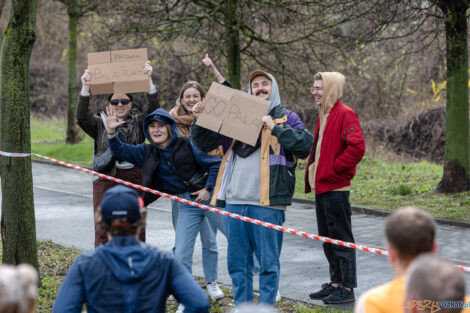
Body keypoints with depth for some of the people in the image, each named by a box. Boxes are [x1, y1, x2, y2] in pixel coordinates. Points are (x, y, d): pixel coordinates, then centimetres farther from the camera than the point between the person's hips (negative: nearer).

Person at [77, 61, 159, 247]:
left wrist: (148, 80, -17)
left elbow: (152, 108, -6)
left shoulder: (138, 122, 10)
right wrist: (85, 88, -18)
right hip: (106, 179, -1)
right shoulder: (100, 124, 9)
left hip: (135, 179, 1)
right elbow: (82, 118, -7)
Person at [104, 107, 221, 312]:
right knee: (181, 255, -1)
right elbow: (121, 151, 9)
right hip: (186, 205, 4)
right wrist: (112, 132, -7)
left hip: (208, 196, -4)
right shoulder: (147, 152, 7)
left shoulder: (187, 145, -8)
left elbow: (215, 163, -6)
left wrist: (208, 188, -13)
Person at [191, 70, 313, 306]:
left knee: (268, 262, -1)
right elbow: (206, 143, 23)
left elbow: (305, 143, -11)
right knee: (237, 261, 10)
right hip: (235, 201, 5)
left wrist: (275, 127, -15)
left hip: (267, 204, -5)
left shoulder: (286, 118, 7)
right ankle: (241, 306, 21)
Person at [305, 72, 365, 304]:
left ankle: (347, 288, 1)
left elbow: (357, 147, -22)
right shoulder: (323, 115, 18)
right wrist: (312, 175, 14)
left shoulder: (345, 115, -12)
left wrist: (335, 168, -17)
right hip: (321, 188, 10)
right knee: (327, 239, 15)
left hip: (335, 188, -10)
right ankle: (336, 282, 24)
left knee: (341, 238, -4)